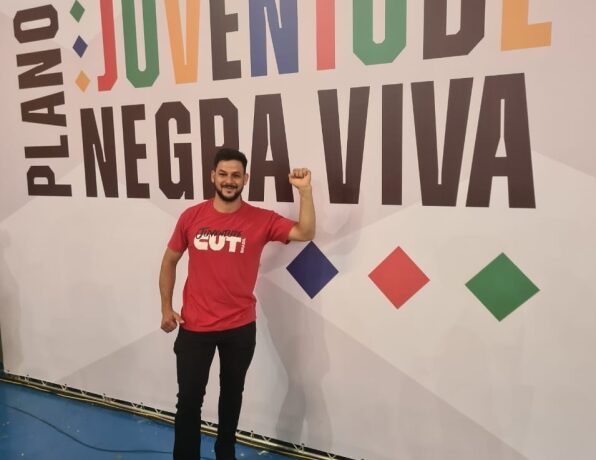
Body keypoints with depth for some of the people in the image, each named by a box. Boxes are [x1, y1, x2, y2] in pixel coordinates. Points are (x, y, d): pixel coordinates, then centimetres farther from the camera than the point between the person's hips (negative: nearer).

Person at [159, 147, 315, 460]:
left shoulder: (261, 220, -7)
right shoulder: (191, 216, -3)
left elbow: (305, 233, -16)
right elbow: (169, 261, 7)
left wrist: (305, 190, -24)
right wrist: (166, 307, 3)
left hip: (240, 327, 0)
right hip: (194, 326, 0)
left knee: (232, 395, 19)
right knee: (189, 398, 8)